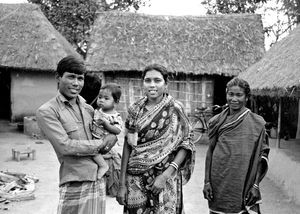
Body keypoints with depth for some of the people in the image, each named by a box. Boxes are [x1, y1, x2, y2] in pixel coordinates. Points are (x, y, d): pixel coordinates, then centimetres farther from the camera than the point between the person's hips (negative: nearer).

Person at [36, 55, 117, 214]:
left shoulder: (88, 109, 11)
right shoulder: (46, 111, -7)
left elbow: (112, 133, 23)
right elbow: (65, 146, -16)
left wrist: (111, 138, -1)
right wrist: (102, 143, -8)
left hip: (99, 181, 6)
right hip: (74, 186, -5)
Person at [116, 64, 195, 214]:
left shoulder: (174, 109, -4)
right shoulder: (135, 109, 3)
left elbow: (185, 145, -6)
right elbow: (127, 146, 4)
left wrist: (166, 175, -16)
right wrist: (122, 183, 1)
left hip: (165, 177, -2)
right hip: (136, 178, 2)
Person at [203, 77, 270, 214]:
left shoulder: (256, 123, -1)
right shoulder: (217, 121, 5)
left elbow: (260, 157, -1)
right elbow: (210, 152, 5)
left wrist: (256, 185, -6)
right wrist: (207, 182, 0)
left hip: (243, 182, -2)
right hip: (218, 182, 2)